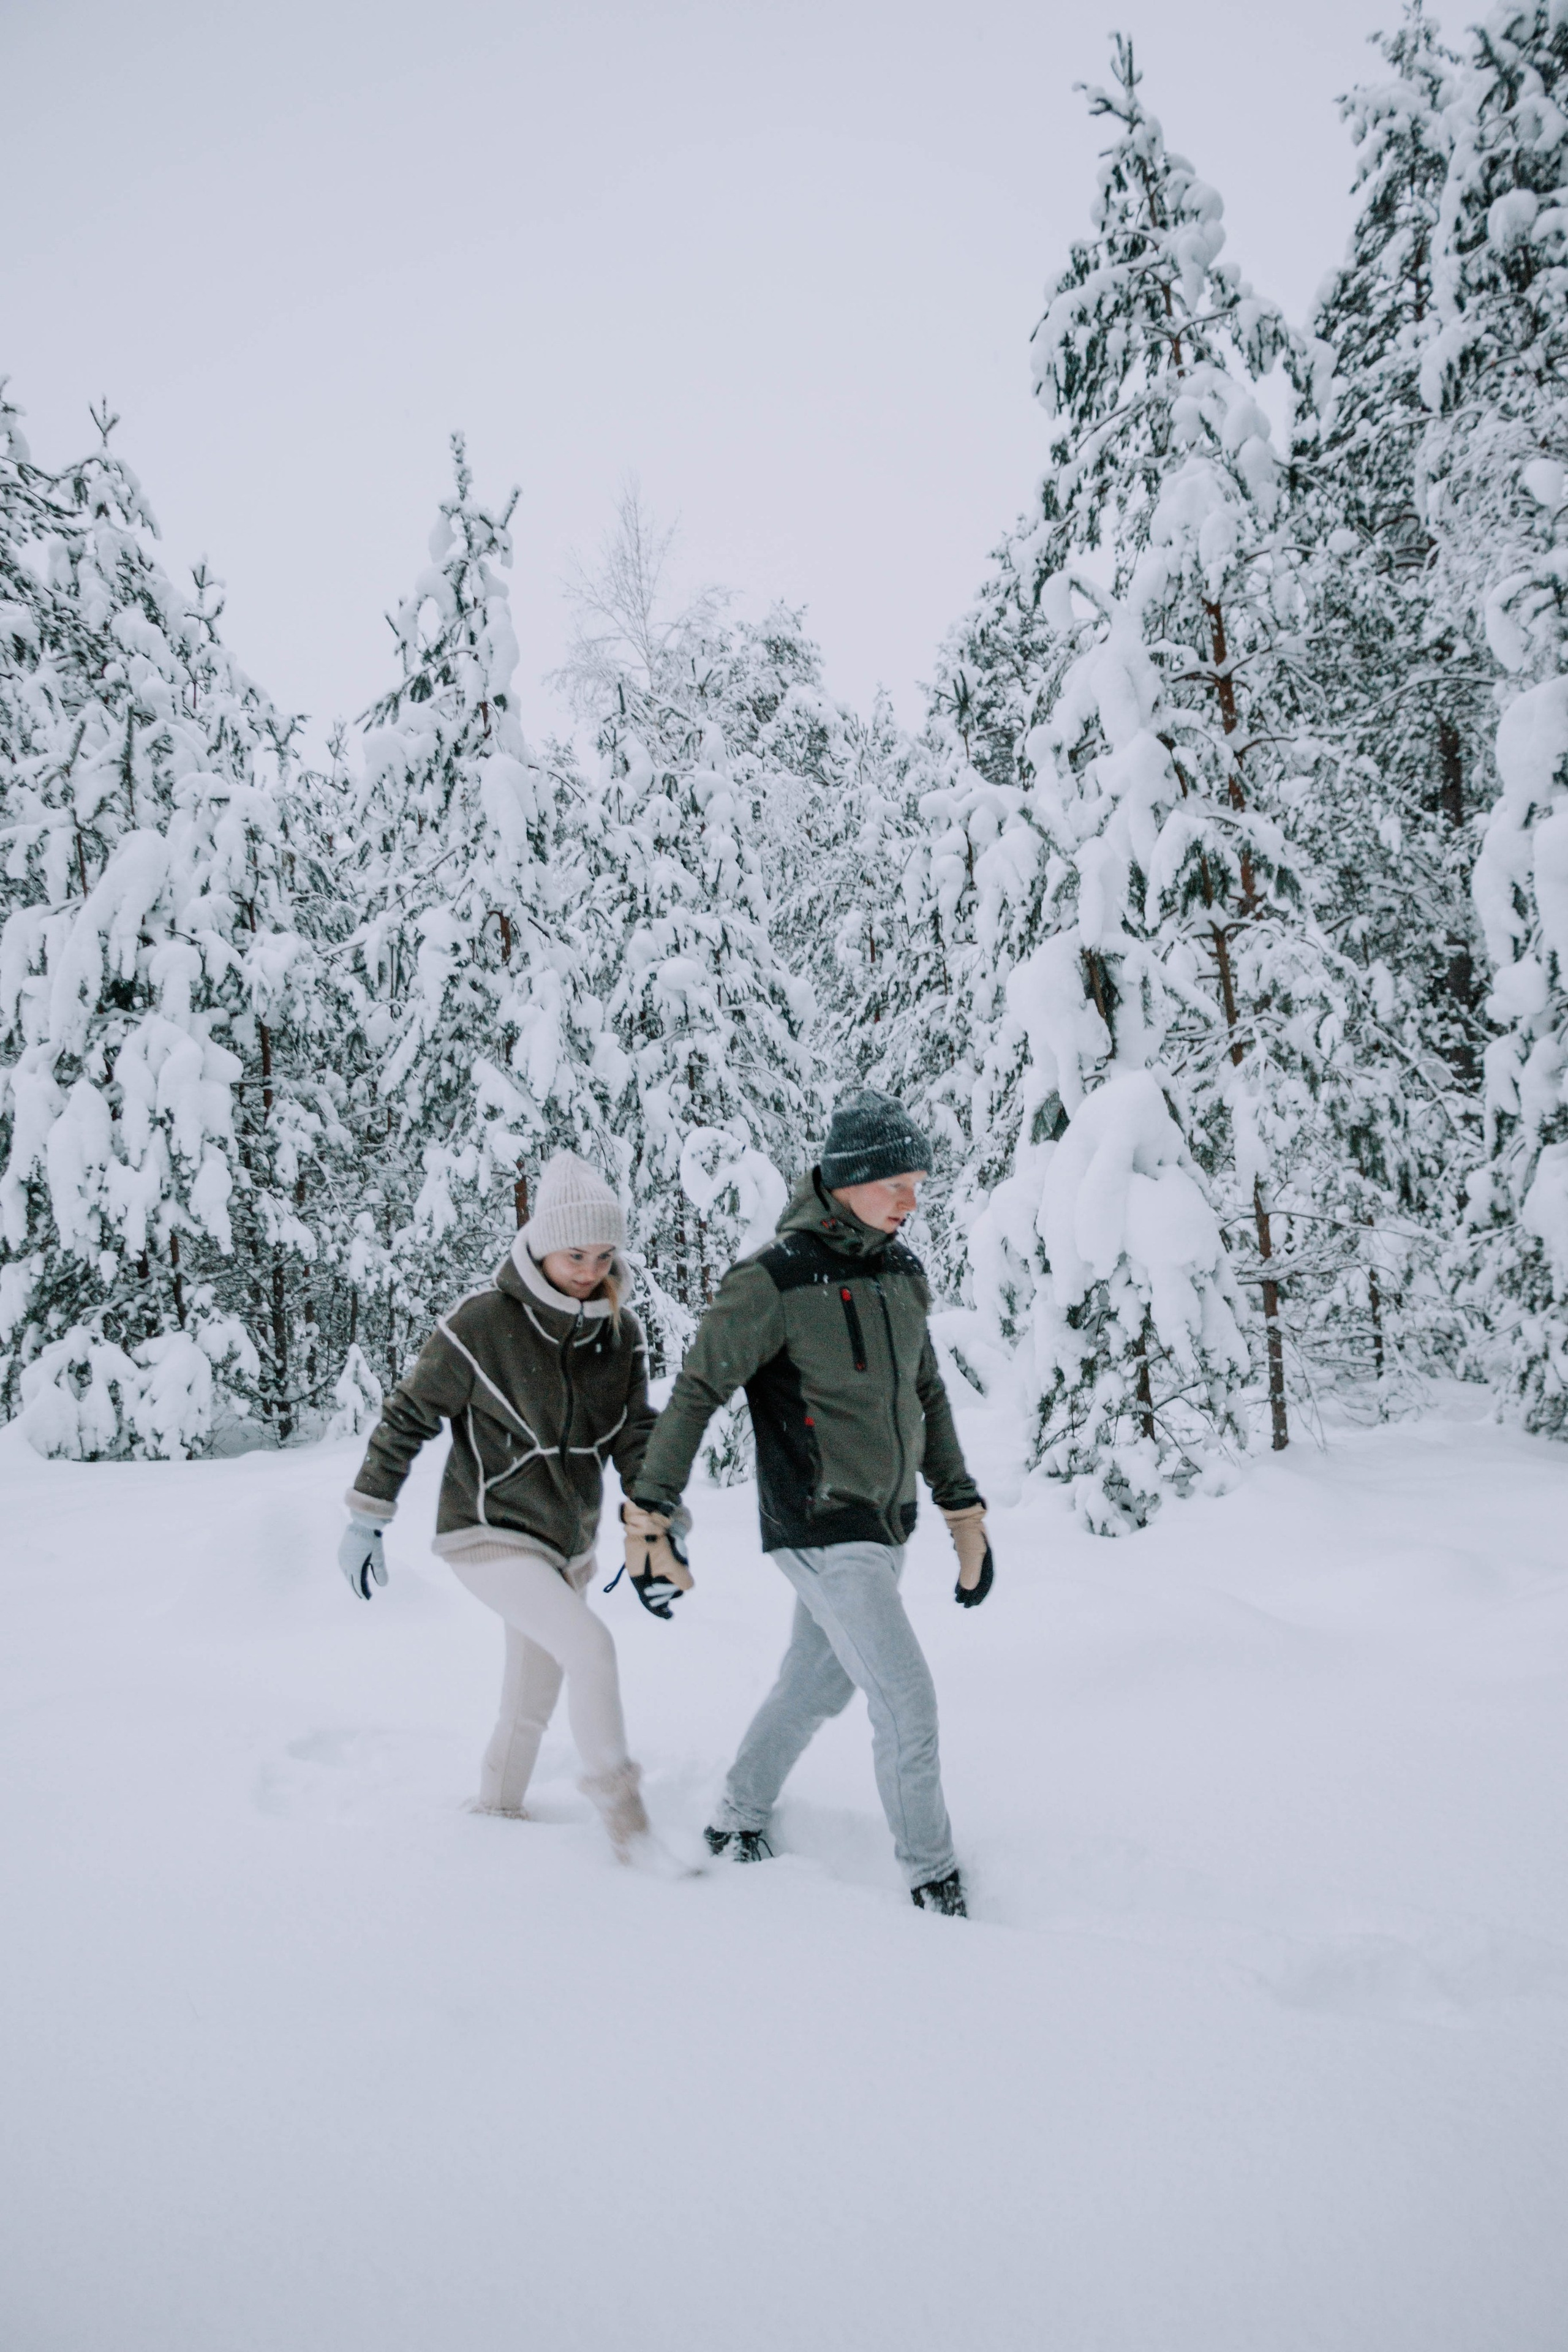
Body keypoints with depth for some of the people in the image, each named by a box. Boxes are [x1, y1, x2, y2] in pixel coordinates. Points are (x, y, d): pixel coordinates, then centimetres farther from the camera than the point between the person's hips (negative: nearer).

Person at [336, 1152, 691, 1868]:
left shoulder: (619, 1333, -4)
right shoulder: (481, 1324, -19)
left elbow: (637, 1440, -1)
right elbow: (406, 1419, -10)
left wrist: (656, 1534, -12)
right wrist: (365, 1522, -6)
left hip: (565, 1543, 6)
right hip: (488, 1536, -6)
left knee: (530, 1707, 17)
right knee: (590, 1647, -22)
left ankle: (497, 1814, 39)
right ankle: (623, 1816, -7)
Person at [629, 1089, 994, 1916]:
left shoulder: (901, 1272, 6)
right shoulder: (775, 1280, -18)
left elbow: (927, 1395, 15)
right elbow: (698, 1389, -12)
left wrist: (962, 1507, 13)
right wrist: (653, 1504, -9)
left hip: (884, 1529, 7)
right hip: (822, 1533, -7)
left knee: (815, 1686, 19)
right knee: (908, 1703, -6)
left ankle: (738, 1825, 38)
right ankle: (933, 1880, 12)